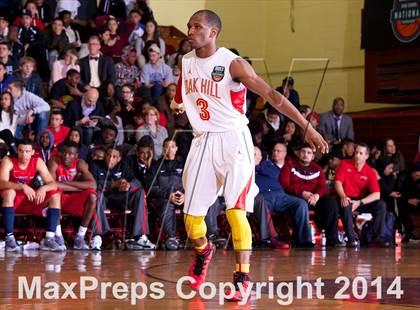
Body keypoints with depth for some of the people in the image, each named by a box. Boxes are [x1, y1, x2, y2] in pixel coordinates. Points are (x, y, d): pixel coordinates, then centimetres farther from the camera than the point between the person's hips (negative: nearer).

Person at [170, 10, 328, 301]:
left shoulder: (233, 64, -12)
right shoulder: (186, 61, 5)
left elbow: (272, 95, -15)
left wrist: (308, 128, -20)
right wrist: (179, 104, 1)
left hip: (233, 141, -5)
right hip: (203, 141, 5)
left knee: (235, 210, -17)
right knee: (191, 216, 5)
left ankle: (242, 277, -11)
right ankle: (203, 251, 37)